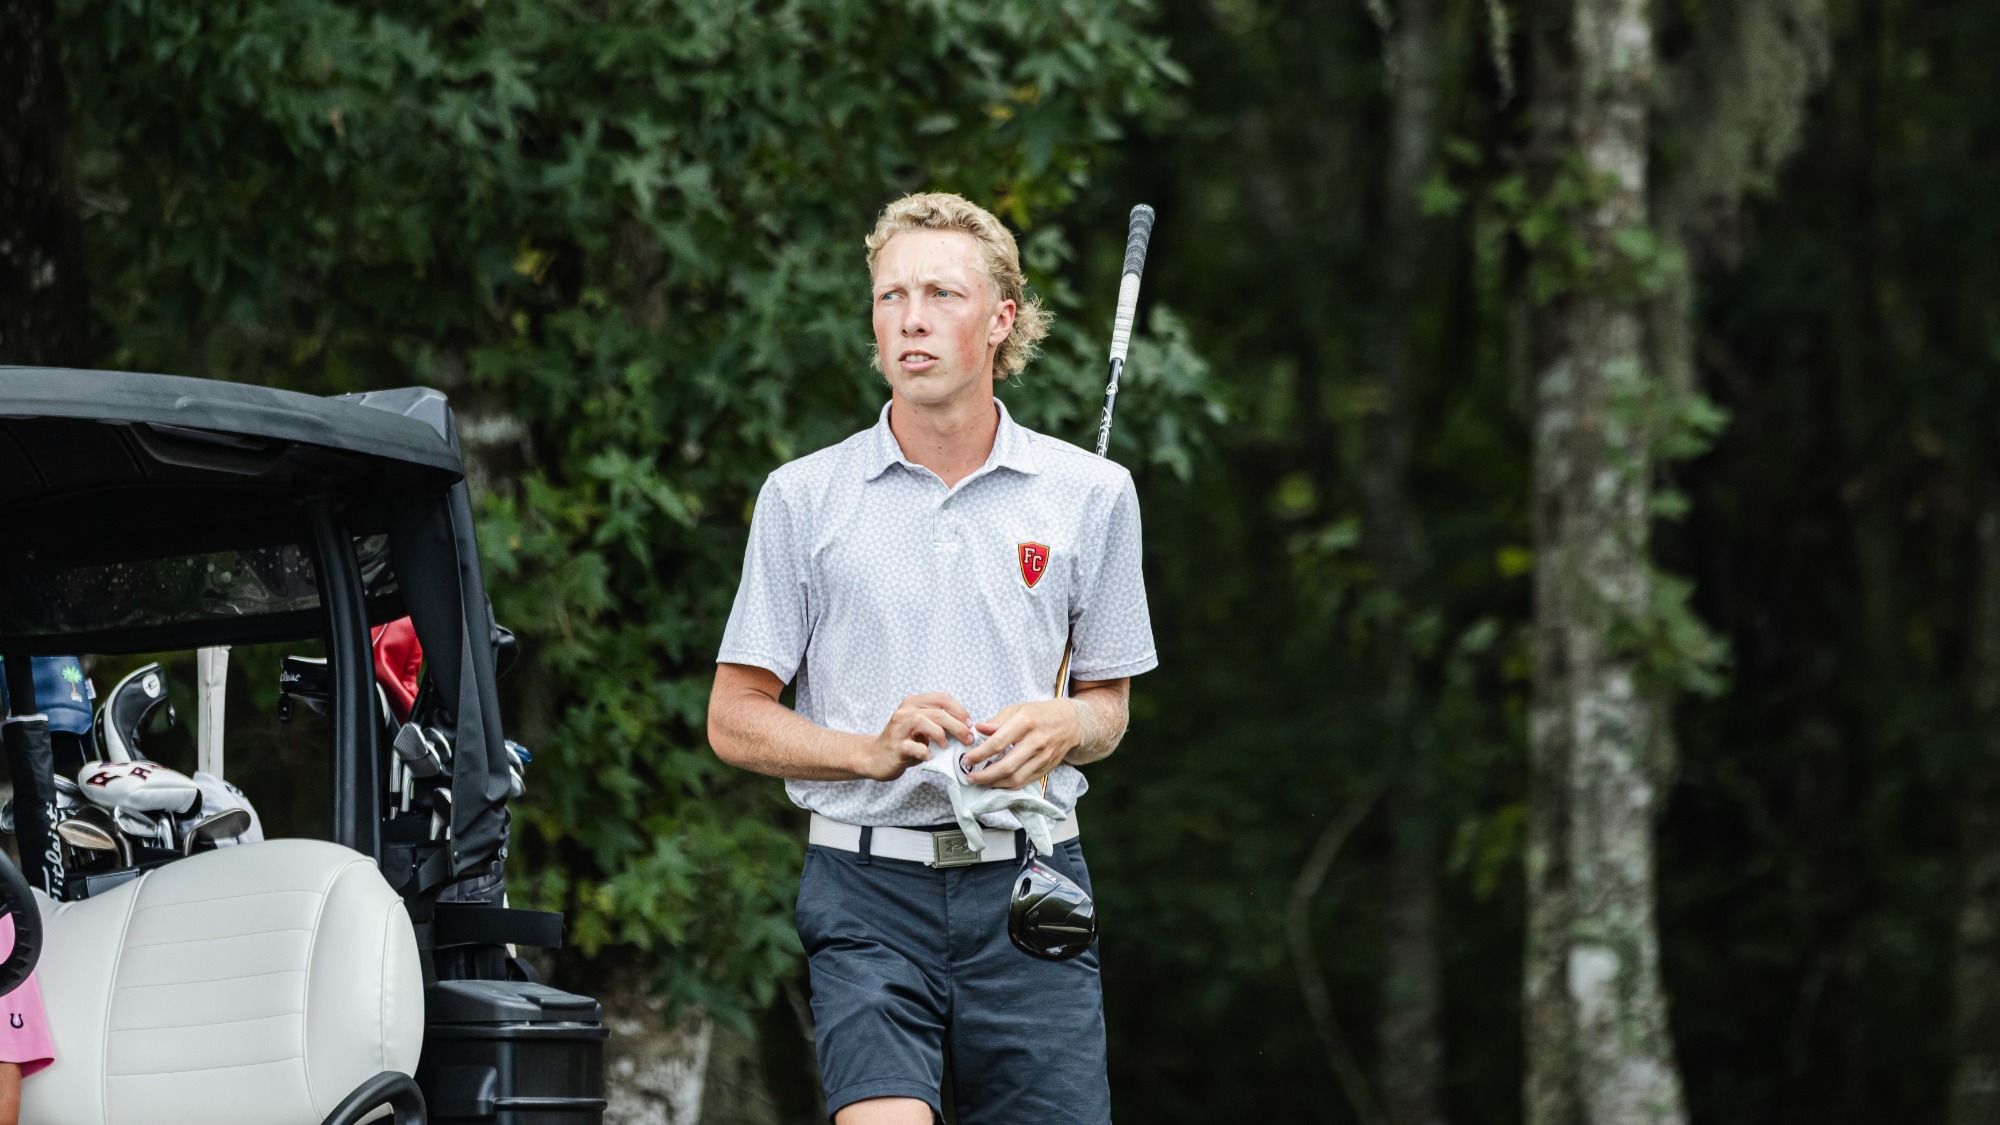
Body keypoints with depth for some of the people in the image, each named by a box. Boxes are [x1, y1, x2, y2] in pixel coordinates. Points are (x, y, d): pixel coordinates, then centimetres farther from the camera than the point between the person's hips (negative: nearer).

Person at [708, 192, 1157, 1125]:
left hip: (1029, 883, 2)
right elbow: (735, 720, 6)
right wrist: (872, 750, -11)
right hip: (868, 885, -2)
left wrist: (1063, 726, -7)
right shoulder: (803, 498, 4)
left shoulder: (1091, 494, 8)